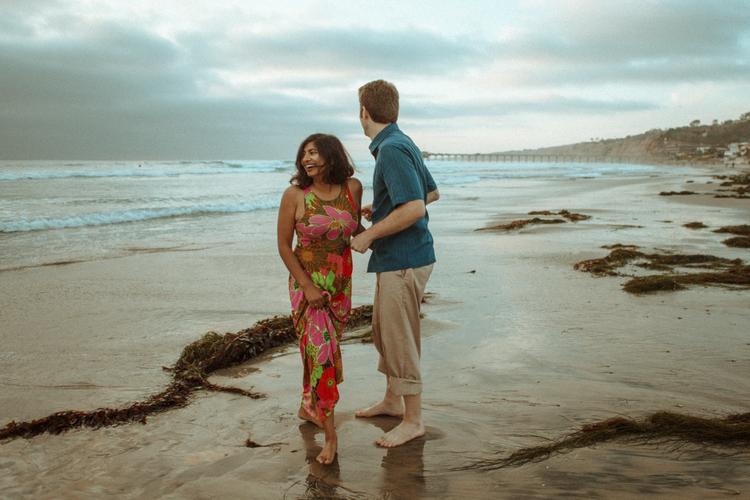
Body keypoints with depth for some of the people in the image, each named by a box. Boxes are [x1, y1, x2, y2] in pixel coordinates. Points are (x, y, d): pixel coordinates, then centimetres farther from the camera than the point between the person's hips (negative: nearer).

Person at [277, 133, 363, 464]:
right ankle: (330, 433, 0)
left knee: (323, 349, 13)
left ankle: (308, 407, 36)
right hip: (307, 282, -4)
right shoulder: (295, 195, -11)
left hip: (341, 284, 4)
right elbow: (284, 246, -8)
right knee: (321, 351, -9)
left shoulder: (352, 187, -3)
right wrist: (307, 286, -13)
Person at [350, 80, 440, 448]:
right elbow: (432, 193, 22)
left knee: (400, 340, 0)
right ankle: (393, 400, 37)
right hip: (394, 260, 10)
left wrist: (369, 235, -19)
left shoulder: (392, 150, -20)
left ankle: (413, 420, 13)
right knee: (383, 332, 21)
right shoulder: (403, 144, 11)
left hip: (403, 261, -10)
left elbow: (415, 208, -29)